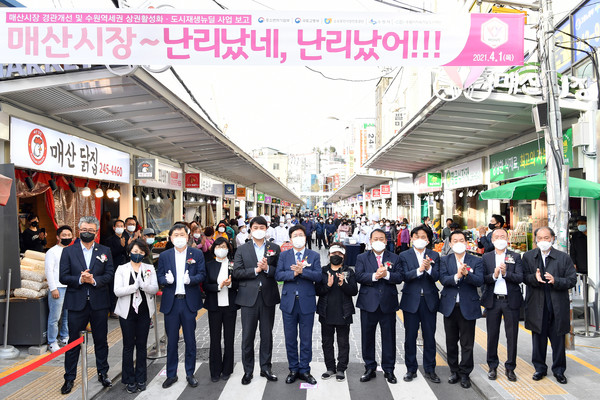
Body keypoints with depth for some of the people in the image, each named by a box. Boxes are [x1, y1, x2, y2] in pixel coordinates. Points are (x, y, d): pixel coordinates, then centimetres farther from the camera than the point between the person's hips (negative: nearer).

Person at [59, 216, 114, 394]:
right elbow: (63, 277, -3)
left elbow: (110, 274, -2)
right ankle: (69, 378, 22)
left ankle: (103, 373, 26)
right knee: (73, 342, 8)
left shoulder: (105, 251, 5)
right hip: (76, 303, -1)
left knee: (101, 340, 11)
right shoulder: (68, 251, 3)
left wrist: (94, 280, -17)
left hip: (99, 303, 1)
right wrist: (80, 279, -18)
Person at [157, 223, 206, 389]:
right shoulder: (164, 256, 6)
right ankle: (171, 374, 25)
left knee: (190, 340, 8)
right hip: (171, 302, 1)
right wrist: (167, 280, -18)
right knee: (171, 340, 10)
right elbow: (159, 277, 4)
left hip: (189, 302, -1)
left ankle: (190, 374, 23)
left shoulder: (197, 254, 2)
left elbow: (202, 274, -2)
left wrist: (191, 279, -21)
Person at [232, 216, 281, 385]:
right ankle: (248, 370, 19)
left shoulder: (275, 248, 6)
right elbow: (236, 272, -4)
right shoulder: (242, 249, 5)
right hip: (249, 297, 0)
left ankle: (265, 368, 25)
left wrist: (267, 268, -17)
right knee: (248, 336, 6)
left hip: (268, 297, 1)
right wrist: (255, 270, -13)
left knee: (267, 335, 10)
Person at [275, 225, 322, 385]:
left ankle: (304, 370, 21)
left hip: (307, 302, -1)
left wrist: (302, 271, -21)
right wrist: (293, 273, -17)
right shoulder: (284, 255, 7)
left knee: (306, 339, 7)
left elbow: (318, 276, -9)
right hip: (289, 302, 1)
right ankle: (293, 369, 24)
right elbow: (278, 275, -4)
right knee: (290, 339, 10)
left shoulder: (314, 255, 3)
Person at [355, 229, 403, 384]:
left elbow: (399, 278, -4)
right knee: (367, 336, 7)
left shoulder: (394, 258, 8)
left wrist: (386, 274, -21)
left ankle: (388, 369, 21)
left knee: (389, 337, 7)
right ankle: (370, 368, 22)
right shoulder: (362, 258, 6)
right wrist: (374, 276, -21)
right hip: (368, 303, 0)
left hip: (388, 303, 0)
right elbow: (359, 276, -7)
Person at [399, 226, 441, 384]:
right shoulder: (404, 256, 0)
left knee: (429, 336, 8)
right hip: (411, 300, -1)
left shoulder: (434, 256, 3)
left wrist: (429, 268, -27)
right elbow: (404, 276, -12)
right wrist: (419, 269, -27)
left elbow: (436, 277, -8)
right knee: (410, 337, 8)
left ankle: (430, 369, 22)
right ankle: (411, 369, 22)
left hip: (429, 300, 1)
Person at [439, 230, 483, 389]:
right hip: (450, 306, 2)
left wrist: (466, 274, -29)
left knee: (467, 343, 5)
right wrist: (457, 276, -28)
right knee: (451, 341, 12)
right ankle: (454, 371, 28)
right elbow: (443, 279, -11)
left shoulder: (476, 261, 1)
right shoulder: (444, 260, 3)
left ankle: (465, 373, 19)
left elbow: (479, 281, -12)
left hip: (468, 306, -1)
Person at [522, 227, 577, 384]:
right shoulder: (528, 256, 3)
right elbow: (524, 276, -5)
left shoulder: (564, 257, 2)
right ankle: (540, 368, 26)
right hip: (537, 305, 0)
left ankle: (559, 370, 26)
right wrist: (535, 277, -25)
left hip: (558, 307, 0)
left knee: (558, 340, 9)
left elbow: (572, 280, -3)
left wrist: (555, 281, -19)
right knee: (538, 339, 11)